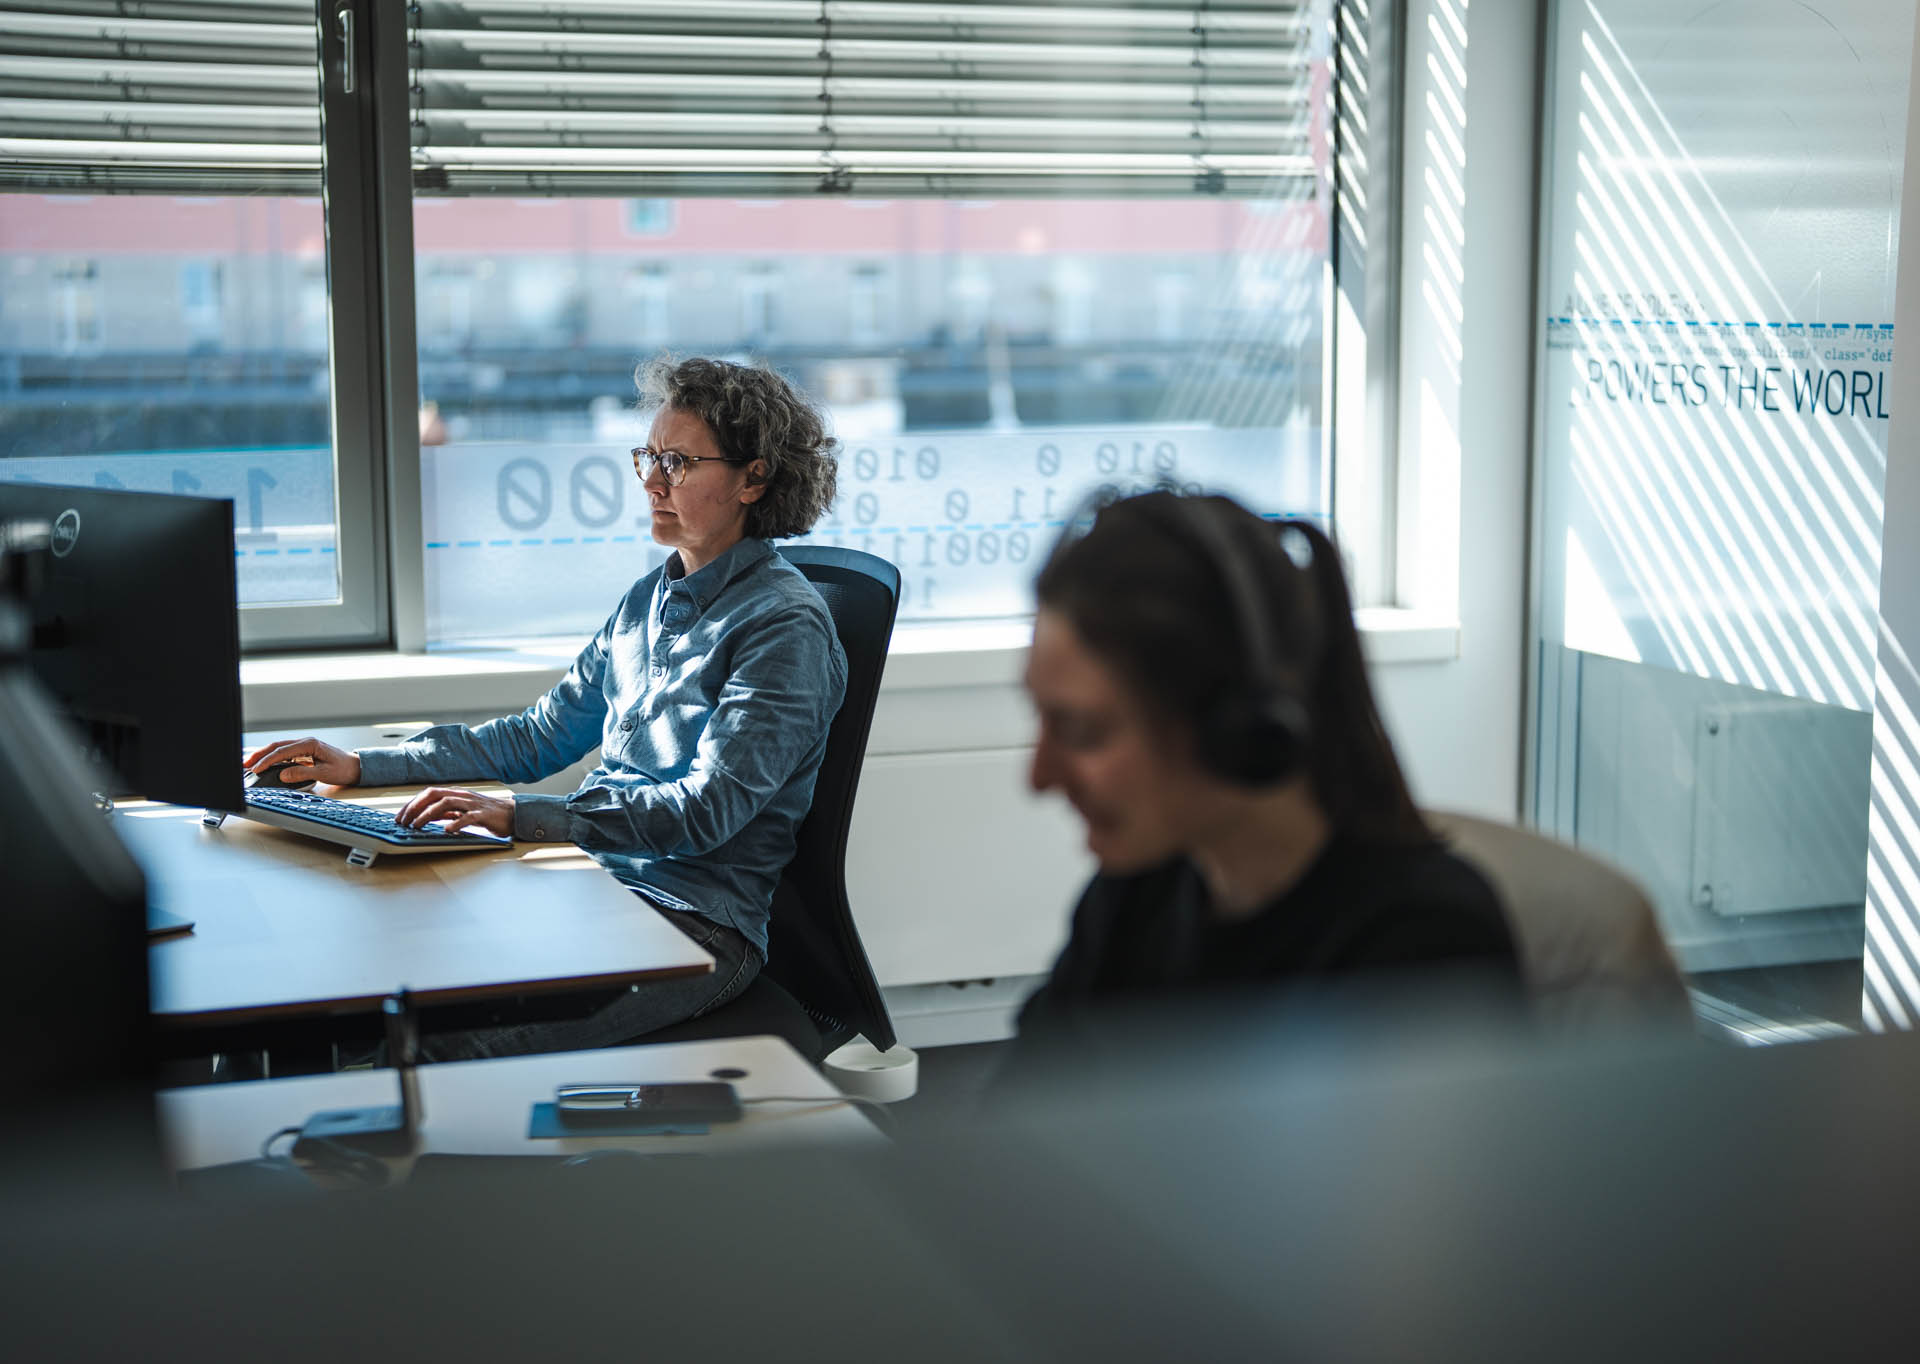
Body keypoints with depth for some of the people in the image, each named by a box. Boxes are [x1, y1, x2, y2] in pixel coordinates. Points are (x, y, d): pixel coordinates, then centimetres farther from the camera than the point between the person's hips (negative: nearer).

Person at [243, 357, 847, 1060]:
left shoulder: (785, 625, -10)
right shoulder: (649, 599, 17)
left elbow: (709, 809, -20)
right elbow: (540, 737, 23)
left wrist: (519, 816, -29)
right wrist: (362, 766, 14)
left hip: (698, 923, -8)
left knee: (453, 1040, -31)